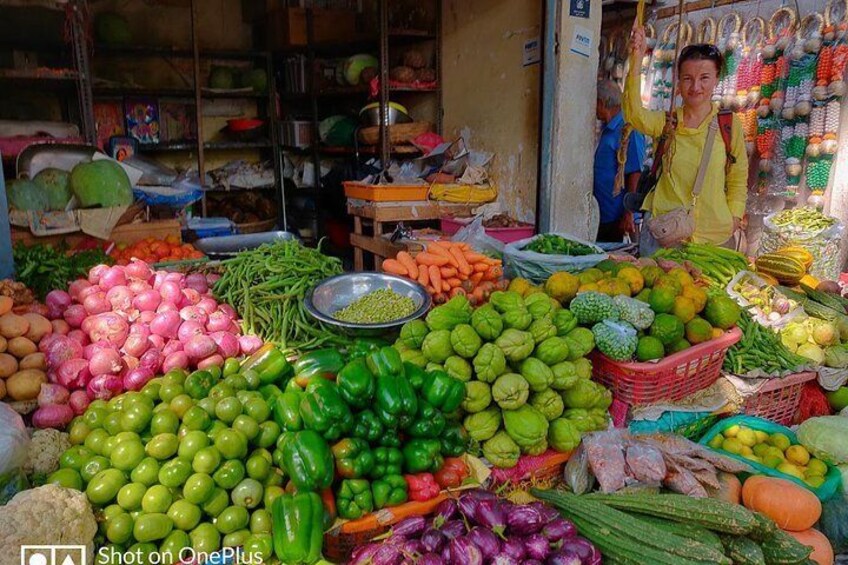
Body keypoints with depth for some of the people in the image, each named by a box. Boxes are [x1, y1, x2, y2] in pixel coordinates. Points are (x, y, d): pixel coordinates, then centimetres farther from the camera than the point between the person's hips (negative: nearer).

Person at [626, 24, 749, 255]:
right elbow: (633, 113, -18)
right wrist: (637, 60, -27)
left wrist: (734, 217, -1)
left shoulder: (729, 123, 3)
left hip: (715, 232, 1)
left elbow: (738, 178, 9)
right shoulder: (666, 122, 3)